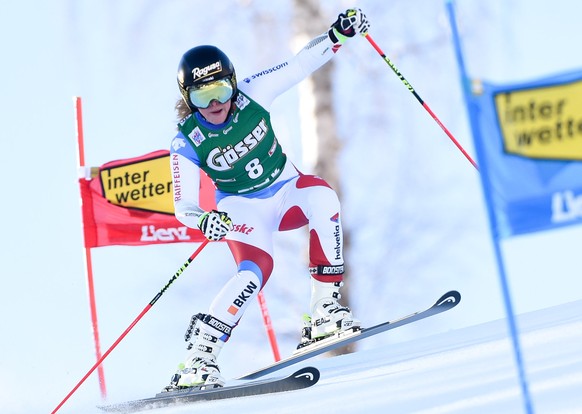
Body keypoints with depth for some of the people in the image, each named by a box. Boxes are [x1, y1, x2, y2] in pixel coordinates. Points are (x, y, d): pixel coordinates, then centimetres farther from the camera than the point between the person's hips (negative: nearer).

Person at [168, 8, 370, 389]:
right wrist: (205, 220, -44)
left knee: (321, 195, -32)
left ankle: (325, 310, -29)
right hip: (244, 208, -3)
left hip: (286, 188, 3)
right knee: (256, 269, -31)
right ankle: (199, 360, -26)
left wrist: (338, 34, -28)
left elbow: (300, 64, -14)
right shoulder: (187, 143, -21)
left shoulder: (251, 94, -17)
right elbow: (183, 206, -21)